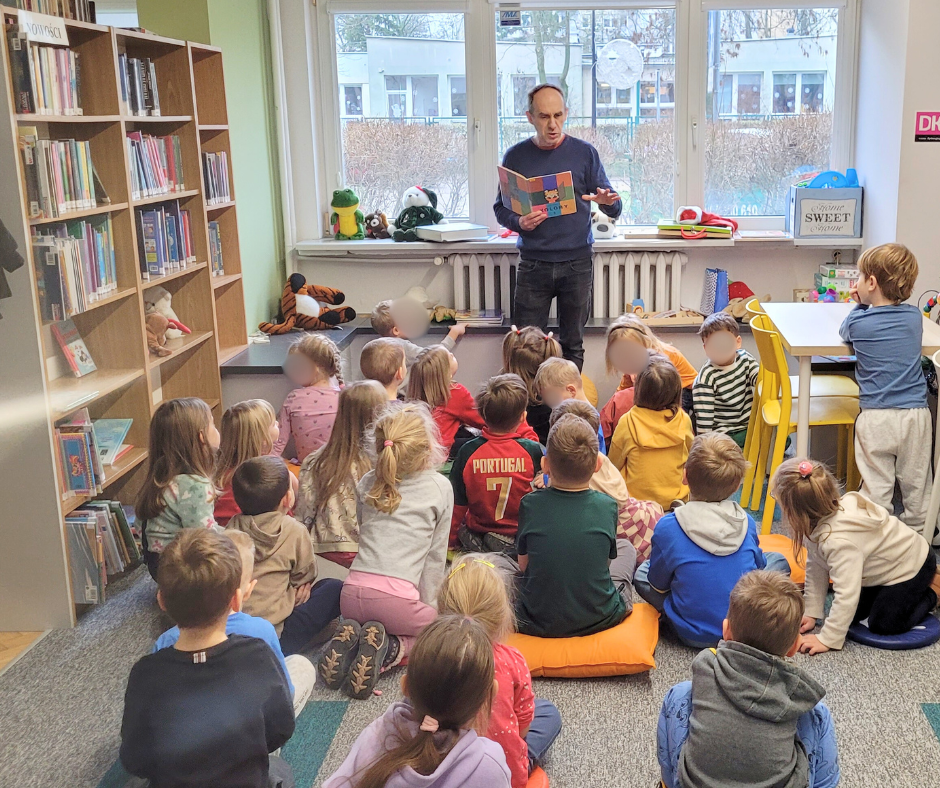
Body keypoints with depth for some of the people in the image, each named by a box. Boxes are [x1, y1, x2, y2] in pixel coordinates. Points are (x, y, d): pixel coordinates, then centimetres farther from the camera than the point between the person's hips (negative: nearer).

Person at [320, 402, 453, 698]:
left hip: (353, 594, 4)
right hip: (398, 597, -4)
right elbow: (435, 556, 5)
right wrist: (427, 605, 17)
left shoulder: (367, 483, 13)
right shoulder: (440, 488, 1)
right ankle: (390, 651, -6)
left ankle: (352, 637, 1)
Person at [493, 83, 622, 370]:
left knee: (573, 345, 6)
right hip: (533, 264, 0)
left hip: (577, 262, 0)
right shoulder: (516, 156, 4)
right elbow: (501, 208, 8)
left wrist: (607, 201, -21)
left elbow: (614, 209, 4)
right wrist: (519, 222, -15)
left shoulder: (584, 152, 4)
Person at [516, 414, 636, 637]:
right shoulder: (607, 506, -11)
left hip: (537, 624, 0)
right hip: (599, 619, 1)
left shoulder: (530, 504, -12)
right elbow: (607, 558, 4)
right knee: (625, 546, 25)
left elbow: (523, 564, 1)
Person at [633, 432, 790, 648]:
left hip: (697, 636, -2)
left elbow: (659, 585, -5)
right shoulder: (746, 522, -8)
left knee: (642, 574, 17)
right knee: (777, 559, 23)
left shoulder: (668, 528, -18)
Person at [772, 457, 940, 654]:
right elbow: (815, 569, -8)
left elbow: (847, 595, -45)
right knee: (854, 614, 12)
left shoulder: (839, 541, -44)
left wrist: (827, 640, -39)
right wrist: (810, 612, -8)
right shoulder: (818, 522, -17)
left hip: (912, 566, -8)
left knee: (883, 624, -13)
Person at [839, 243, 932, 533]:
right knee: (917, 485, 15)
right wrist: (868, 304, 17)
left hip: (876, 419, -3)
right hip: (916, 414, 3)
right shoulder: (914, 316, 3)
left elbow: (843, 331, 16)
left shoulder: (859, 322, -7)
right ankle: (919, 535, 28)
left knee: (876, 488, 6)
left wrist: (860, 305, 19)